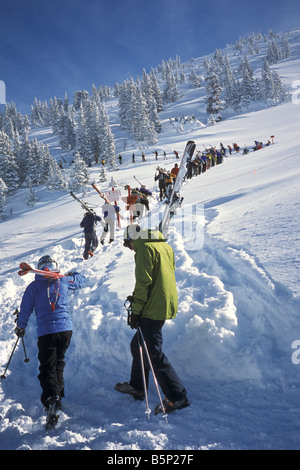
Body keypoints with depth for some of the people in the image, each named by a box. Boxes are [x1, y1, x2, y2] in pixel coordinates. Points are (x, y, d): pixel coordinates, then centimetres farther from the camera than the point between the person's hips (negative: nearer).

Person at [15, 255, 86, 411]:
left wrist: (20, 327, 24)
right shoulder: (64, 281, 5)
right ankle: (58, 394, 21)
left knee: (48, 367, 2)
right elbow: (81, 279, 25)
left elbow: (26, 309, 8)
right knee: (59, 363, 21)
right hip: (65, 329, 2)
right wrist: (71, 274, 46)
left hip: (45, 332, -2)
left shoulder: (34, 286, 2)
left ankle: (51, 397, -16)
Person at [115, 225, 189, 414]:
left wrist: (136, 310, -13)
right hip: (167, 305, 10)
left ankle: (178, 396, 0)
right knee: (138, 344, 21)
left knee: (154, 353, -4)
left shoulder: (145, 248, -11)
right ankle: (137, 387, 33)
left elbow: (143, 282, -18)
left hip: (153, 308, -10)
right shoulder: (165, 246, 16)